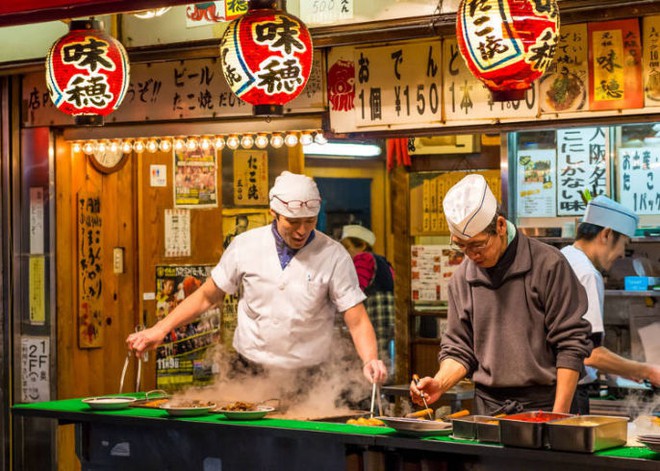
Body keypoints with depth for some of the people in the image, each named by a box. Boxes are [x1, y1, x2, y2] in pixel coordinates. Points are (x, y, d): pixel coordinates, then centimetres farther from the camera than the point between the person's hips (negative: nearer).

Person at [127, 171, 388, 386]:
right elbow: (207, 296, 11)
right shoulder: (246, 245, 0)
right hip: (249, 378, 2)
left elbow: (357, 321, -9)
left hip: (308, 384, -2)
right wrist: (159, 330, 5)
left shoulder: (333, 255, -7)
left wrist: (370, 360, -27)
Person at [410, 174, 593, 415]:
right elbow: (459, 349, 12)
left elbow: (571, 345, -8)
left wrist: (559, 415, -12)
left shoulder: (548, 265, -8)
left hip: (541, 404, -4)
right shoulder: (461, 279, 6)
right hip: (486, 405, 4)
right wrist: (440, 383, -8)